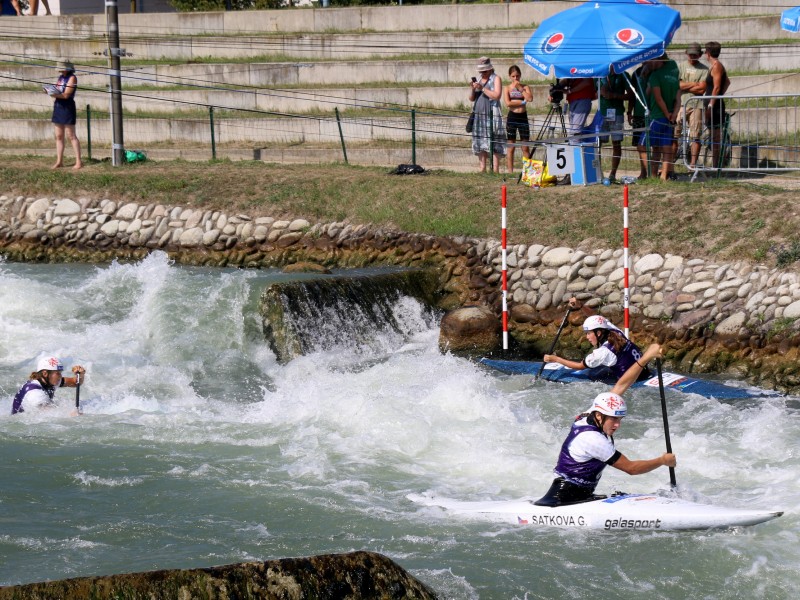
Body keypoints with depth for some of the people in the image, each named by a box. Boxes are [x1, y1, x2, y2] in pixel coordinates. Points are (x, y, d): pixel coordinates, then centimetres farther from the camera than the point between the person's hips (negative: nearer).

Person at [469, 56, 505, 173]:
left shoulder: (496, 79, 2)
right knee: (480, 145, 3)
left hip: (492, 115, -7)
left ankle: (495, 170, -14)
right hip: (479, 115, 7)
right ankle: (482, 169, 5)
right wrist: (472, 88, 0)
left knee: (494, 145, -10)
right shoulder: (479, 80, 21)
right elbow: (471, 98, 19)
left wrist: (482, 88, -14)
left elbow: (497, 95, -12)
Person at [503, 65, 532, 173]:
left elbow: (530, 98, -12)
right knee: (510, 147, 1)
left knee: (526, 147, 1)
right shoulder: (507, 88, 3)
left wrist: (520, 88, -8)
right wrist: (522, 102, -10)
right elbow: (508, 103, -11)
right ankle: (510, 171, 4)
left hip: (523, 117, 1)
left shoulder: (525, 87, 7)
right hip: (512, 117, -1)